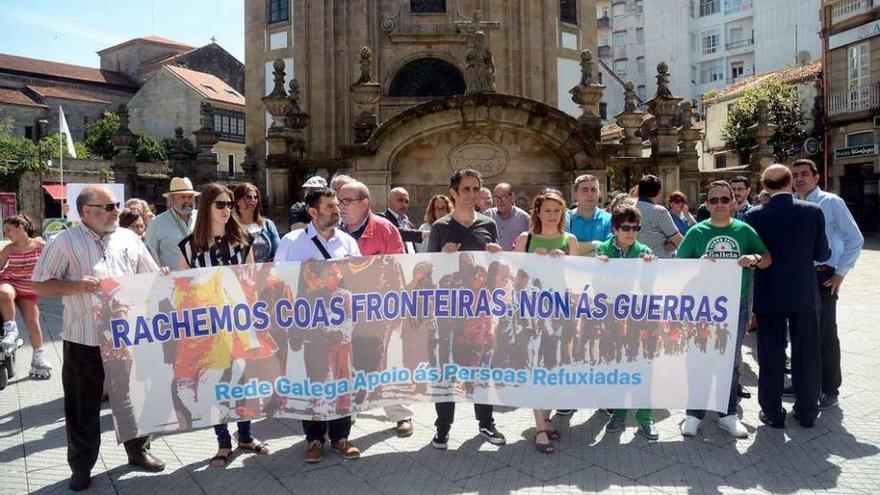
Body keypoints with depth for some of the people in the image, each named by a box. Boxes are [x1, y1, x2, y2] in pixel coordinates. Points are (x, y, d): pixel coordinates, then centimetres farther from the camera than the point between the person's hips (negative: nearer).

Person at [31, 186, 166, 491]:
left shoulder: (128, 239, 8)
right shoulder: (65, 242, -3)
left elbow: (152, 278, 13)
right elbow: (39, 284, -3)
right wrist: (76, 286, -18)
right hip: (84, 340, -3)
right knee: (83, 407, 8)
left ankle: (138, 451, 32)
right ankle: (81, 468, 24)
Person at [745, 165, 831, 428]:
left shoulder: (754, 215, -10)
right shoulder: (813, 211, -6)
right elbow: (822, 254, -1)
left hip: (769, 295, -1)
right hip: (805, 293, 1)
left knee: (771, 355, 7)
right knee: (806, 353, 13)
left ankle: (772, 412, 14)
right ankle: (806, 410, 23)